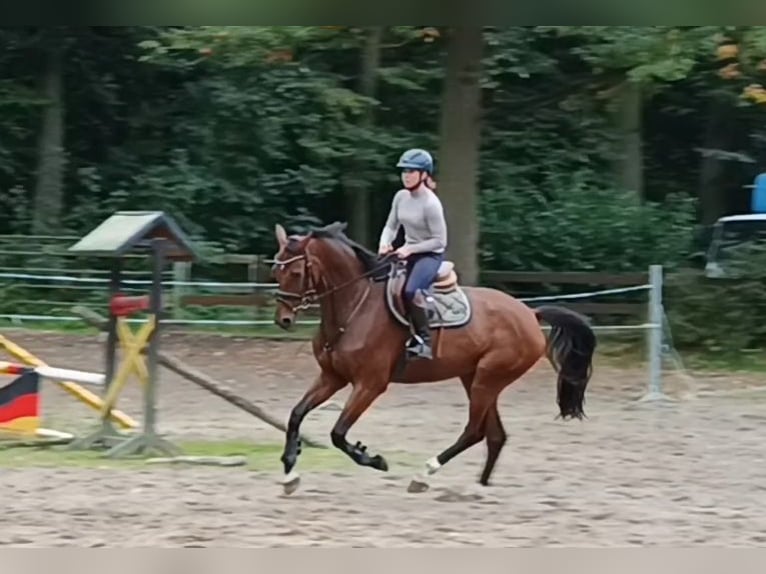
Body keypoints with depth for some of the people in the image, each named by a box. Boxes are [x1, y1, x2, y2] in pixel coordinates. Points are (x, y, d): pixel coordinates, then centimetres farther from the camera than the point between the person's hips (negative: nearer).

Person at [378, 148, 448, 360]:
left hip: (430, 255, -8)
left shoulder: (431, 203, -19)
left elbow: (439, 241, -18)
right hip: (408, 253, 8)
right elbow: (391, 226, 11)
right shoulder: (401, 197, 2)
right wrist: (384, 244, -9)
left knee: (411, 291, -32)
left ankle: (424, 341, -24)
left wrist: (410, 249, -22)